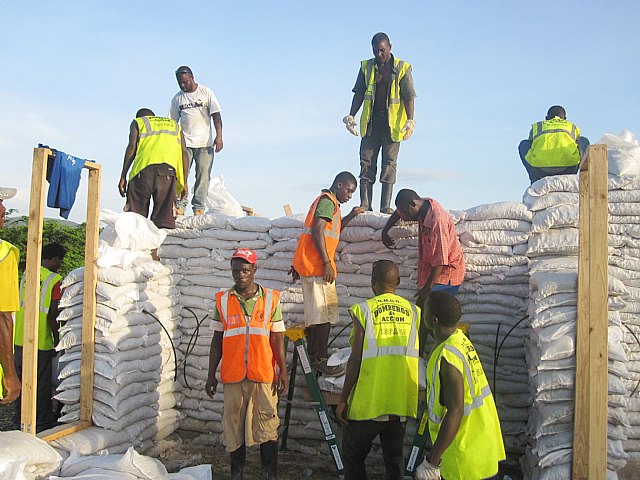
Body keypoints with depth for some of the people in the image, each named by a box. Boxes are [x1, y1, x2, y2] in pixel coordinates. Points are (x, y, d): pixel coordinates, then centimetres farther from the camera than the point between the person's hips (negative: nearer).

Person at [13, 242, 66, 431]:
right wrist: (57, 338, -6)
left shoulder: (26, 275, 6)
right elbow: (53, 314, -17)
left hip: (20, 339, 6)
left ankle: (22, 420, 28)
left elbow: (19, 306, 13)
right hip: (41, 342, -6)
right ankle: (42, 423, 17)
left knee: (22, 379, 16)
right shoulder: (55, 280, -13)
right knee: (42, 383, 6)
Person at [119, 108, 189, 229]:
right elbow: (184, 153, 18)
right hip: (168, 169, 2)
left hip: (144, 166, -1)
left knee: (135, 213, 0)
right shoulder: (175, 125, 33)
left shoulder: (137, 122, 26)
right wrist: (184, 183, 15)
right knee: (165, 216, -1)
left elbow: (132, 147, 9)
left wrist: (123, 177, 7)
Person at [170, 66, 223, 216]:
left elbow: (216, 115, -2)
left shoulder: (206, 93, 3)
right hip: (184, 143, 2)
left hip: (205, 143, -2)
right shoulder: (177, 98, 12)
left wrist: (219, 136, -14)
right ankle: (180, 205, -8)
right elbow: (172, 122, 16)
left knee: (203, 176, -4)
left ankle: (199, 207, 0)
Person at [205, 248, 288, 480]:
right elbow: (217, 340, 10)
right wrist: (211, 374, 7)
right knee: (234, 423, 9)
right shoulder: (223, 300, 6)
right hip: (232, 374, 1)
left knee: (267, 423, 1)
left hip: (264, 374, -1)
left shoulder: (271, 299, 3)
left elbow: (277, 338, 4)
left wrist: (283, 371, -1)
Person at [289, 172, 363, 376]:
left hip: (311, 265, 11)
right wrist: (327, 263, -22)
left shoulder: (327, 201, 23)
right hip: (318, 266, -11)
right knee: (323, 314, -7)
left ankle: (313, 356, 21)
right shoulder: (327, 201, -9)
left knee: (315, 312, 14)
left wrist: (350, 215, 24)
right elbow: (317, 232, -20)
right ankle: (321, 359, -3)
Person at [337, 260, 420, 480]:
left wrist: (343, 399, -3)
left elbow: (355, 360, -11)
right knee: (394, 455, 17)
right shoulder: (413, 311, 2)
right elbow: (416, 355, 6)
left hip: (369, 401, -4)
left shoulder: (364, 310, -9)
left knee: (352, 454, 13)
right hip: (402, 400, 4)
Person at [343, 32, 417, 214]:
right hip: (370, 122, 3)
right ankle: (365, 204, 1)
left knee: (389, 163, -3)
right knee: (367, 161, -1)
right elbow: (359, 94, 11)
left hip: (393, 123, -3)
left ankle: (386, 206, -2)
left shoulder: (402, 68, 0)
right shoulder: (366, 66, 9)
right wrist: (351, 115, 1)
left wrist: (410, 120, -16)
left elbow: (408, 97, -5)